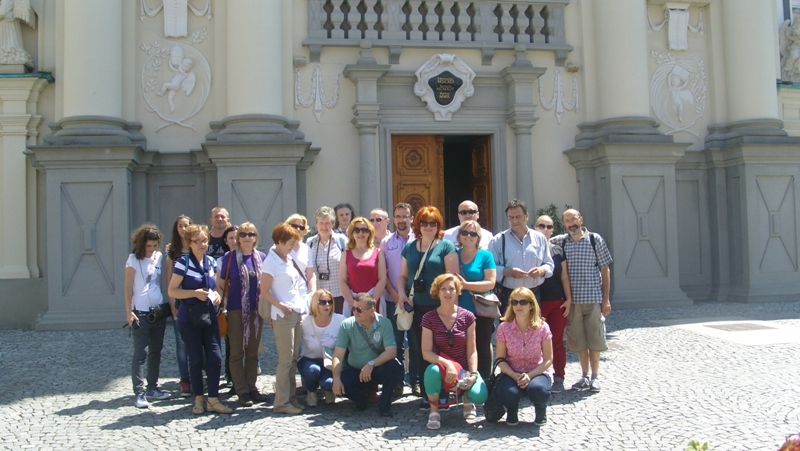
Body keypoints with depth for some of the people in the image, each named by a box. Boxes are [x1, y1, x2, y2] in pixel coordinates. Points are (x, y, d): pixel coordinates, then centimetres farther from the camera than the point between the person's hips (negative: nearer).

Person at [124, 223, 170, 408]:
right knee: (140, 353, -5)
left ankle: (153, 387, 23)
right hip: (141, 313, -6)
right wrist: (129, 312, -13)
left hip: (159, 310, 6)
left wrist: (168, 305, 6)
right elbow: (128, 287, -7)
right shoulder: (134, 259, -6)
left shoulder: (159, 257, 7)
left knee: (156, 351, 12)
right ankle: (139, 393, -1)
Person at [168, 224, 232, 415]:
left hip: (210, 316, 5)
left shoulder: (211, 262, 8)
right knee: (196, 360, 4)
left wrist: (217, 294, -1)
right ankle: (198, 399, 18)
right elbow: (172, 291, -9)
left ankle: (213, 399, 9)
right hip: (189, 318, -4)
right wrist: (195, 293, -20)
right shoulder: (183, 262, -9)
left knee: (215, 358, -1)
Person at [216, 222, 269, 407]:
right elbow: (221, 284, 1)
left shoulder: (262, 257, 5)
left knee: (253, 351, 10)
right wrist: (228, 301, -6)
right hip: (236, 310, -3)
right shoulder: (229, 257, -3)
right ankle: (242, 391, 8)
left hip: (256, 309, 3)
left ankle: (251, 387, 20)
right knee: (237, 352, 1)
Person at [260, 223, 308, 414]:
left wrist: (304, 305, 12)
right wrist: (280, 305, -22)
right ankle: (282, 402, 1)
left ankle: (291, 396, 18)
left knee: (294, 358, 10)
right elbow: (264, 291, -11)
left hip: (298, 313, 7)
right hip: (283, 315, -7)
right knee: (286, 359, -5)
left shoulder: (290, 259, 14)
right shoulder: (271, 261, -8)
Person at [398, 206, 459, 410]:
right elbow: (403, 275, 19)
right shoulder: (409, 247, 14)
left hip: (439, 307, -4)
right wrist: (402, 293, 0)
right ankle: (426, 394, 17)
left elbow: (452, 277, -7)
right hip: (416, 308, 4)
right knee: (420, 352, 6)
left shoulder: (446, 246, -1)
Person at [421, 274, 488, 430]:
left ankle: (466, 397, 13)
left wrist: (473, 374, -17)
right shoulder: (429, 318, -6)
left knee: (480, 396, -28)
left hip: (464, 368, 1)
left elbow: (471, 351, -2)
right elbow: (426, 352, -12)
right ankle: (434, 411, -11)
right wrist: (447, 364, -28)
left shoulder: (467, 317, -4)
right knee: (433, 370, -38)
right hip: (441, 365, -1)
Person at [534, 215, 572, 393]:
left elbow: (564, 276, 9)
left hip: (558, 303, 2)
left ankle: (558, 378, 14)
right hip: (536, 303, -2)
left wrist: (569, 299, 3)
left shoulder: (558, 250, 9)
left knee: (557, 341, 5)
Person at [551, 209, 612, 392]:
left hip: (593, 298, -2)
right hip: (572, 299, 2)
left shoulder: (595, 239, -1)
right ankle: (584, 376, 22)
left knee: (594, 338, 4)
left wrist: (606, 299, -2)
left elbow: (605, 269, 1)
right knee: (578, 340, 9)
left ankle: (594, 377, 16)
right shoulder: (560, 241, 5)